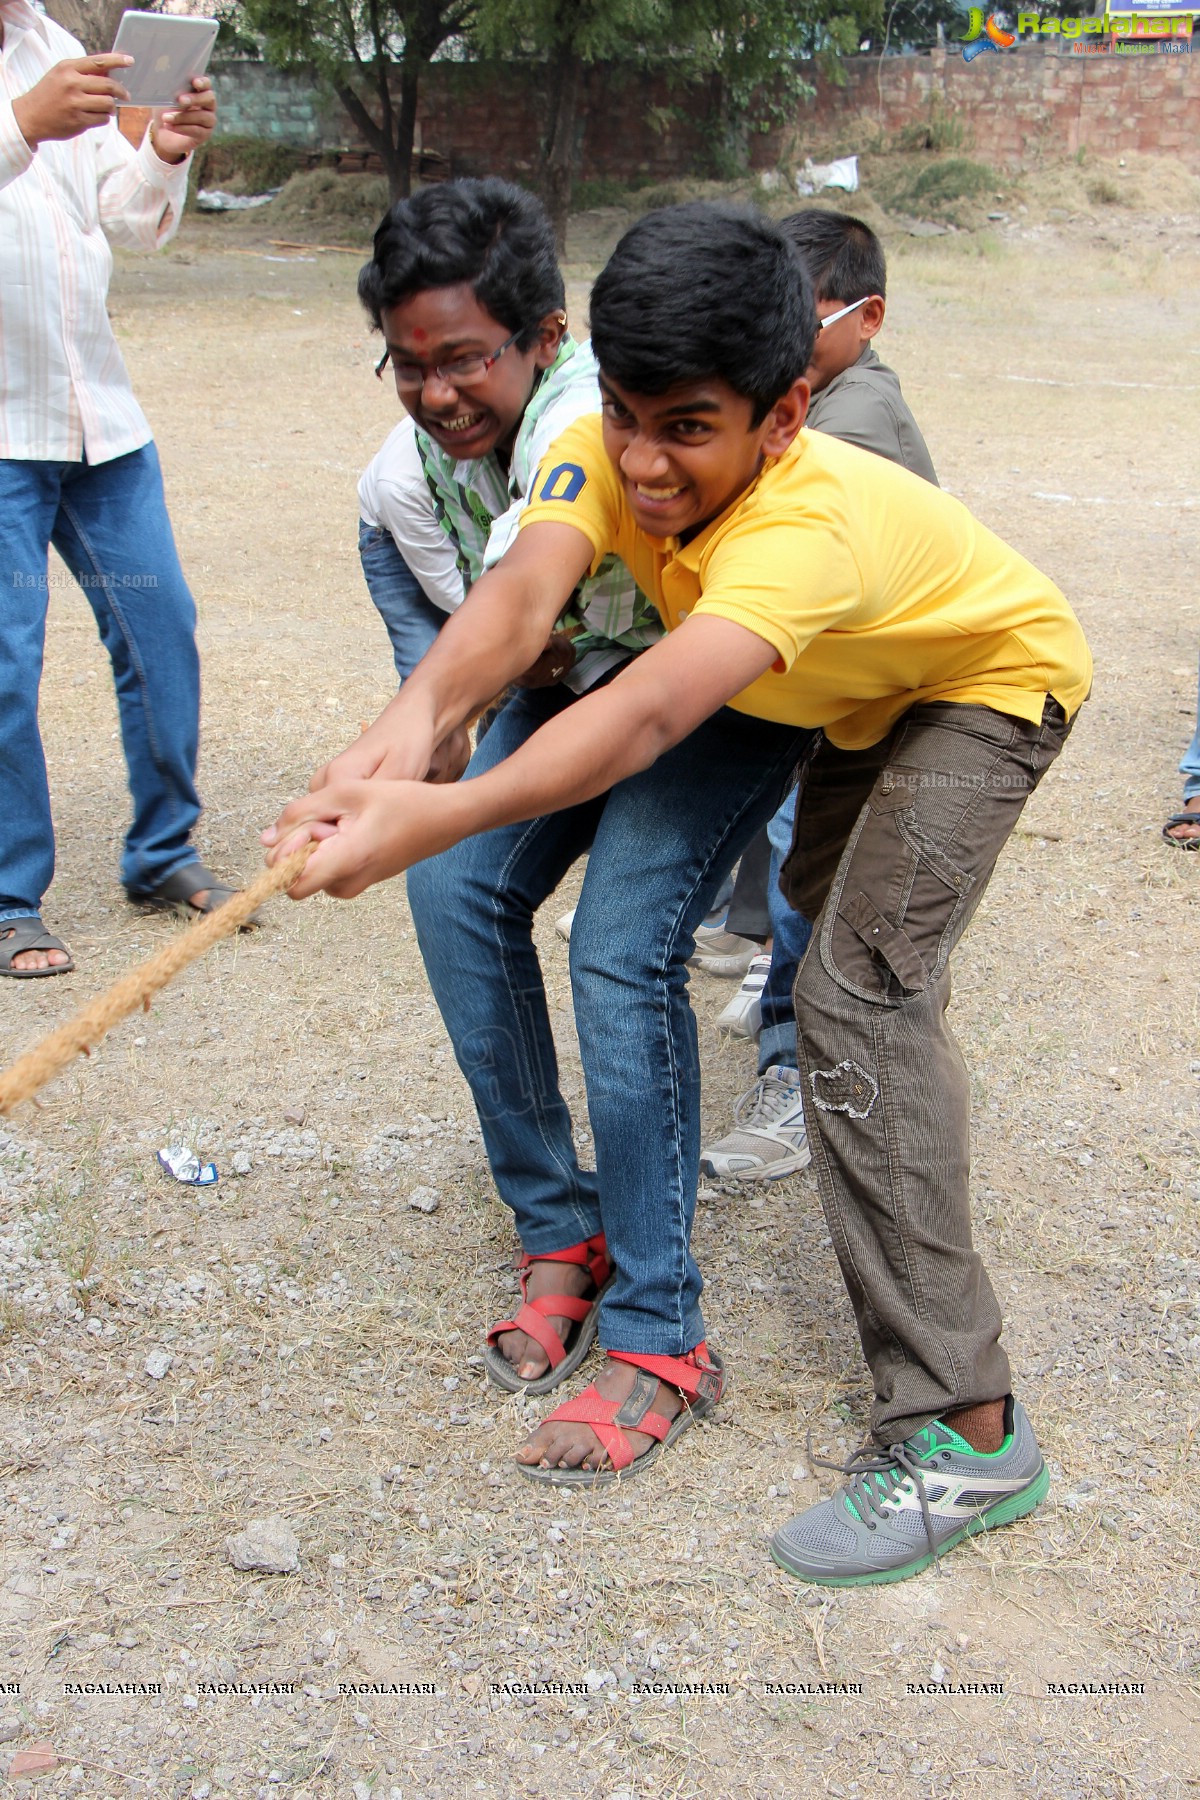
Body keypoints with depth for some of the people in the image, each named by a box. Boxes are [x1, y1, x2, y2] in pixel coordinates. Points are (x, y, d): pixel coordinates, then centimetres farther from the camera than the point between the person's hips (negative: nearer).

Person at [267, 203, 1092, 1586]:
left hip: (984, 680, -7)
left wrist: (432, 818, -74)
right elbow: (520, 597, -43)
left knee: (859, 988, -24)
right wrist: (411, 721, -65)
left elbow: (649, 718, -59)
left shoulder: (810, 524, -44)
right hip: (827, 689, 7)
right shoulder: (609, 452, -26)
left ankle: (962, 1431, -20)